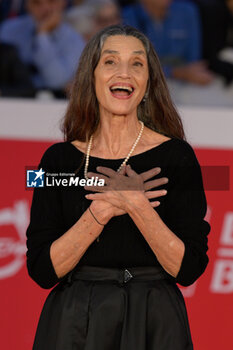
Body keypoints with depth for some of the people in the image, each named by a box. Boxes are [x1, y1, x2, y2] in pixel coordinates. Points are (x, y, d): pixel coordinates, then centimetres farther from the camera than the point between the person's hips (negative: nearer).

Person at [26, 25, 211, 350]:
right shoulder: (59, 158, 1)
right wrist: (102, 210, -16)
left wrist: (136, 206, -20)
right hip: (73, 323, 1)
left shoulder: (176, 156, -3)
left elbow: (189, 269, -9)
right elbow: (41, 270, -6)